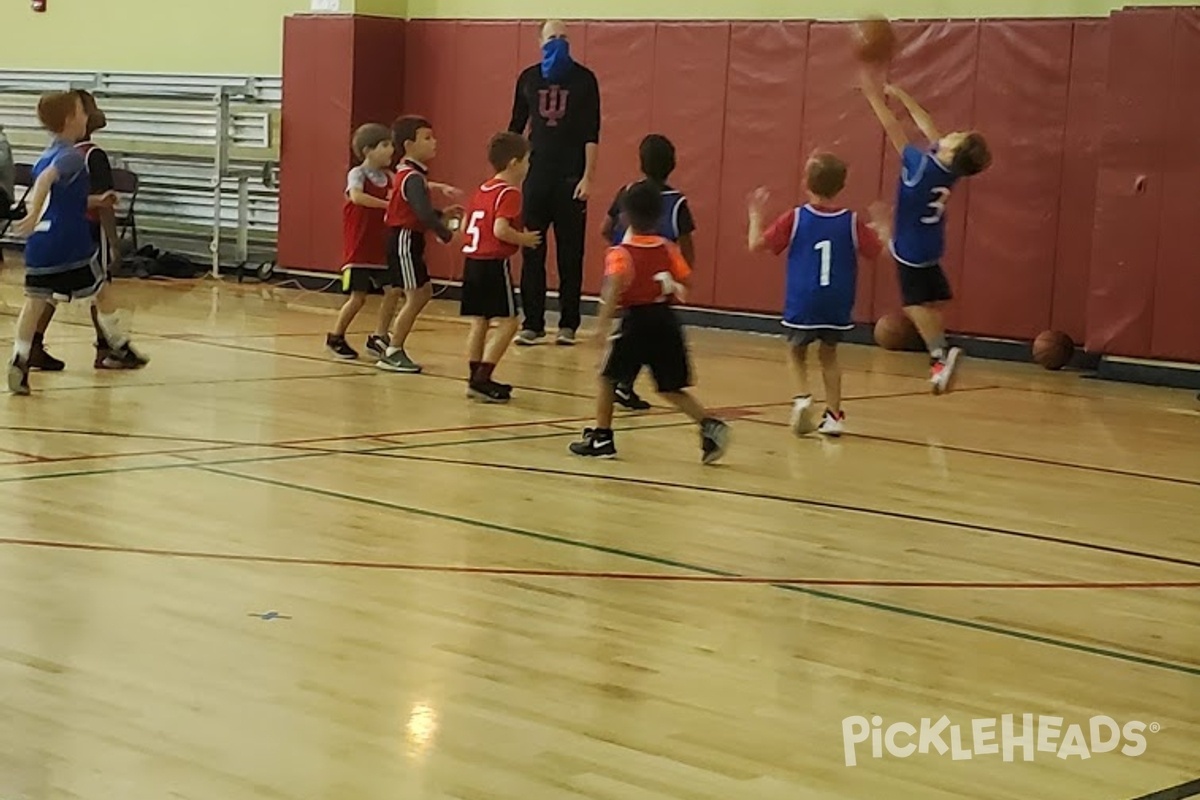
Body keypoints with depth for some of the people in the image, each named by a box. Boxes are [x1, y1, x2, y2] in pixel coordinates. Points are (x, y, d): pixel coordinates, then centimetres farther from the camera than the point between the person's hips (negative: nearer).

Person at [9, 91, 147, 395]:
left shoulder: (47, 156, 17)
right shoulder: (72, 156, -10)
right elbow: (45, 179, -28)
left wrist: (95, 202, 30)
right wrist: (34, 215, -37)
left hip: (41, 242, 7)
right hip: (71, 242, -7)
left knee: (36, 300, 6)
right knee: (102, 292, 12)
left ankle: (20, 360, -8)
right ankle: (120, 347, 25)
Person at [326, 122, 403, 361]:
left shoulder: (388, 176, 7)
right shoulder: (358, 174, -12)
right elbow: (356, 196, -32)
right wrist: (387, 204, -34)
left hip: (382, 248, 6)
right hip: (358, 249, -6)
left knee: (393, 290, -4)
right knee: (358, 297, -3)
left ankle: (378, 338, 10)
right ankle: (336, 337, 17)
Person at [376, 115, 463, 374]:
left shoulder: (407, 174, 13)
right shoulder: (413, 178, -20)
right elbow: (423, 213, -31)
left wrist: (443, 215, 11)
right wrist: (445, 233, -19)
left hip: (410, 239, 11)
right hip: (405, 239, -11)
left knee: (424, 292, 17)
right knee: (415, 296, -7)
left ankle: (386, 340, 23)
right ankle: (392, 354, -1)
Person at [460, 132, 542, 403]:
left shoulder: (482, 190, 15)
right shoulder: (510, 193, -11)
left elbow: (466, 226, 16)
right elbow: (501, 230, -23)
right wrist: (524, 239, -8)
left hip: (472, 260, 9)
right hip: (495, 264, -9)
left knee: (479, 322, 12)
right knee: (508, 322, -3)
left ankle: (476, 379, 14)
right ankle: (482, 380, -10)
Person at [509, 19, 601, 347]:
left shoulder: (584, 79, -1)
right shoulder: (528, 78, 8)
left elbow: (592, 133, -4)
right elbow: (516, 127, 13)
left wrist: (588, 177, -11)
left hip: (571, 178, -3)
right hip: (535, 175, 3)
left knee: (570, 255, 2)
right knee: (531, 253, 3)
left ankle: (568, 325, 8)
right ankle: (532, 324, 8)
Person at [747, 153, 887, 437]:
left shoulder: (795, 218, -7)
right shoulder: (852, 222, -3)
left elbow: (756, 244, -5)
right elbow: (879, 252, 3)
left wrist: (755, 215, 11)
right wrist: (883, 228, 21)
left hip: (802, 306, -2)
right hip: (837, 307, 2)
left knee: (796, 351, 18)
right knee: (828, 353, 21)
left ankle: (802, 396, -7)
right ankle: (834, 415, 17)